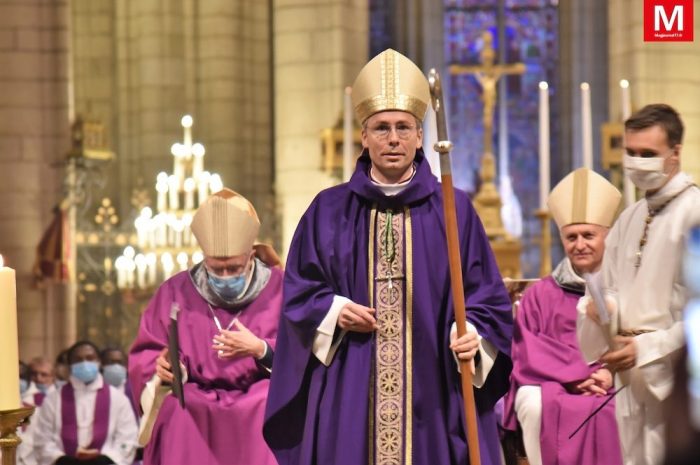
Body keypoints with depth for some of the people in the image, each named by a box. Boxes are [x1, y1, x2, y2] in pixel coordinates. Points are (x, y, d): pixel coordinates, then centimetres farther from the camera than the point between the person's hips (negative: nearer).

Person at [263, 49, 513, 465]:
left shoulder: (454, 211, 6)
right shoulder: (329, 212, 9)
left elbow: (486, 294, 4)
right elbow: (299, 293, 12)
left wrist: (473, 335, -15)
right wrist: (332, 312, -8)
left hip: (433, 394, 0)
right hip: (350, 399, 1)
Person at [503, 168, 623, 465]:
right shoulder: (541, 295, 19)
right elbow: (527, 351, 8)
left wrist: (611, 374, -15)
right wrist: (575, 375, -10)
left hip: (615, 387, -1)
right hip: (552, 386, 1)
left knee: (617, 410, -35)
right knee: (536, 406, -32)